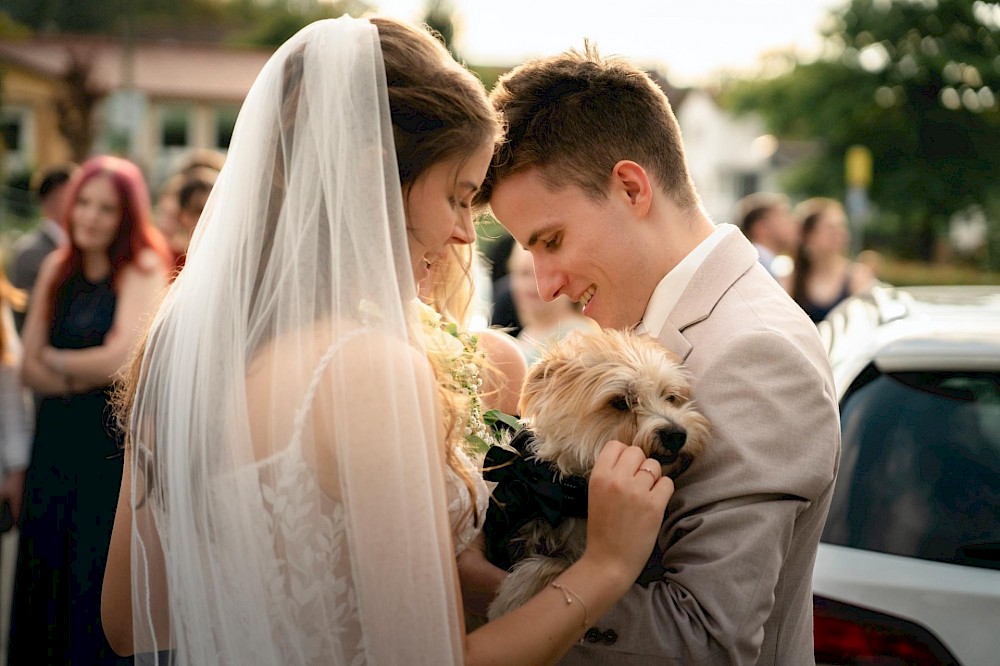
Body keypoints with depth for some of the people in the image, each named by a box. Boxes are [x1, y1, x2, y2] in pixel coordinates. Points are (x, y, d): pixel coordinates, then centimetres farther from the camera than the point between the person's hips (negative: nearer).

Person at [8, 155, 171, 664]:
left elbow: (119, 359, -15)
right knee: (43, 571, 9)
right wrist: (84, 376, -11)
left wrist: (58, 361, 0)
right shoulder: (56, 268, 10)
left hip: (116, 440, -5)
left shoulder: (142, 270, -6)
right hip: (55, 437, 5)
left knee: (98, 576, -1)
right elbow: (29, 367, 6)